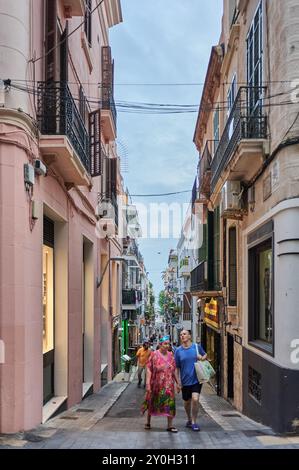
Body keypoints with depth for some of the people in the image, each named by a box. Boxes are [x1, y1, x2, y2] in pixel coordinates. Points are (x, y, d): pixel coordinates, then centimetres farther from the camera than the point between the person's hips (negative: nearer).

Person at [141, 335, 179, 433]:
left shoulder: (171, 355, 7)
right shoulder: (154, 354, -6)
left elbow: (174, 371, 13)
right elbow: (149, 370, -9)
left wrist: (178, 383, 11)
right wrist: (148, 383, -15)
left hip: (168, 384, 3)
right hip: (156, 384, -3)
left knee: (170, 403, -3)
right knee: (152, 403, 11)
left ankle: (170, 425, 5)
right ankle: (148, 422, 29)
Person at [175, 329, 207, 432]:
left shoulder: (197, 347, -2)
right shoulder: (178, 350, -2)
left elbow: (205, 355, 16)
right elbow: (177, 367, 3)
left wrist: (202, 358, -8)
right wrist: (178, 381, -1)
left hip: (196, 379, -1)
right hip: (185, 381, 2)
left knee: (195, 400, -15)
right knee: (187, 402, 14)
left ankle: (194, 422, 0)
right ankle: (189, 419, 38)